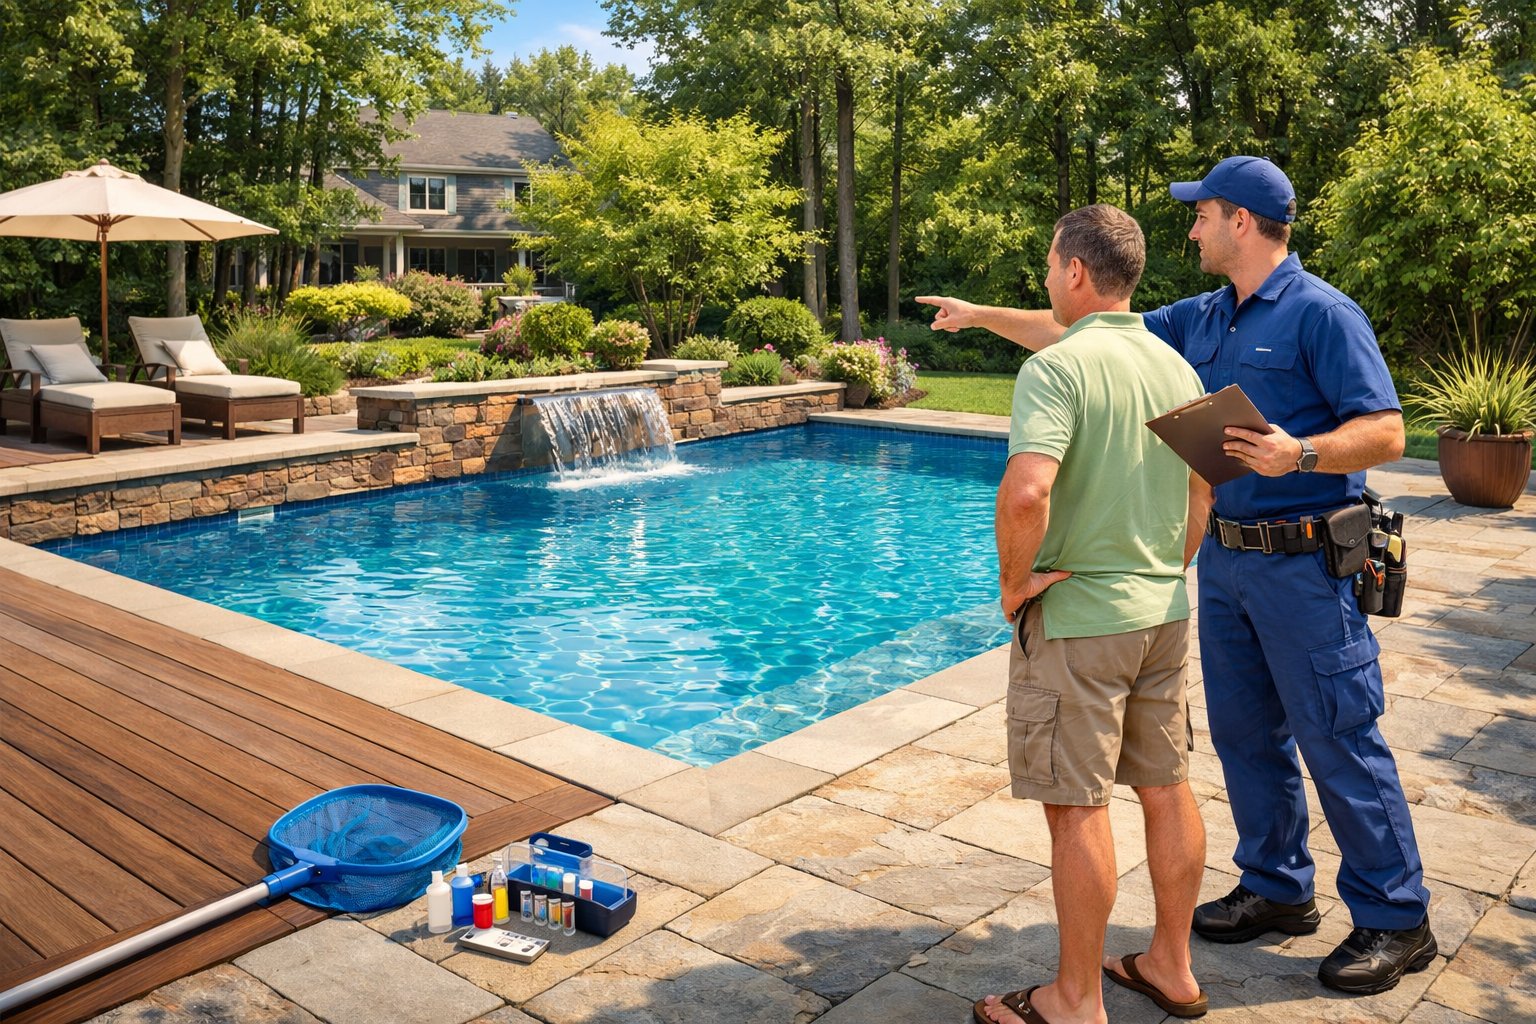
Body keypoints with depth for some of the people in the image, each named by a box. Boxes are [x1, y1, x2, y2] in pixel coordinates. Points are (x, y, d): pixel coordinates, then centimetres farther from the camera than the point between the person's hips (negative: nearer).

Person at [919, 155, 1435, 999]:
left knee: (1339, 740, 0)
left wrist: (1300, 454, -32)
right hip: (1225, 557, 8)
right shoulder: (1201, 319, 12)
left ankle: (1395, 921, 16)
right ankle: (1277, 888, 31)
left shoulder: (1321, 314, -11)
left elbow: (1385, 432, -15)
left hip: (1304, 563, -8)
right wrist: (984, 316, 17)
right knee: (1245, 733, 14)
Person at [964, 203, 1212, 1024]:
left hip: (1076, 616, -8)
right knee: (1166, 788, 16)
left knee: (1078, 807, 2)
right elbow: (1204, 487, 16)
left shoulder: (1056, 367, -18)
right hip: (1164, 612, 8)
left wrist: (1015, 581, -17)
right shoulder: (1176, 366, 8)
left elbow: (1026, 492, -32)